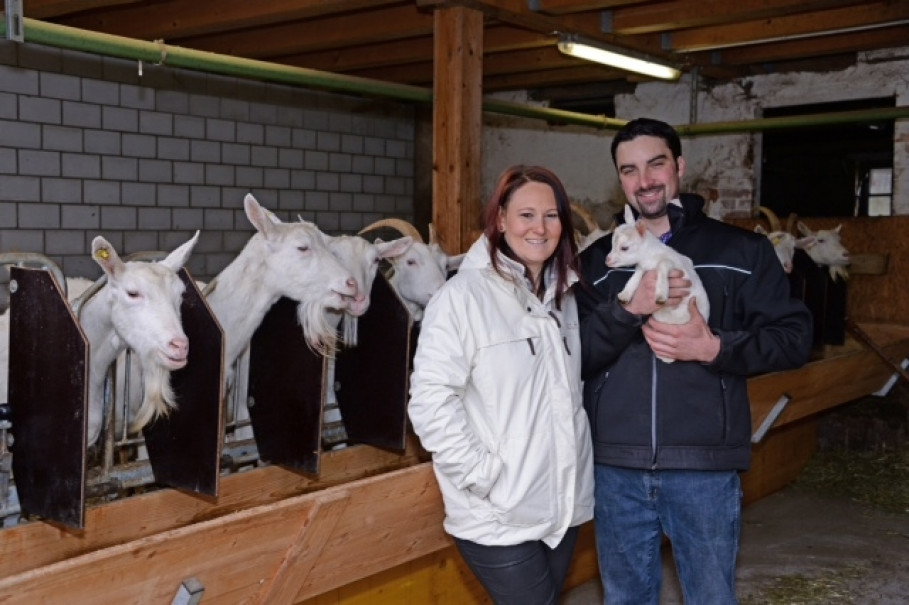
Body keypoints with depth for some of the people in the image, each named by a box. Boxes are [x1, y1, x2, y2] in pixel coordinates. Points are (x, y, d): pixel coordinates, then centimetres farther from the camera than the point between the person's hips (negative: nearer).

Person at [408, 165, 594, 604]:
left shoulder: (564, 295, 10)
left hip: (562, 504, 7)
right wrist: (485, 477, -19)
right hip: (499, 516, -7)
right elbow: (431, 400, -20)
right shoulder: (463, 295, -14)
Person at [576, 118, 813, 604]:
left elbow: (795, 337, -1)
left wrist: (715, 348, -16)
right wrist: (628, 309, -18)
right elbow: (571, 355, -2)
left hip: (704, 464, -2)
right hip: (615, 466, 2)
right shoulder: (598, 258, 7)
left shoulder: (740, 250, 3)